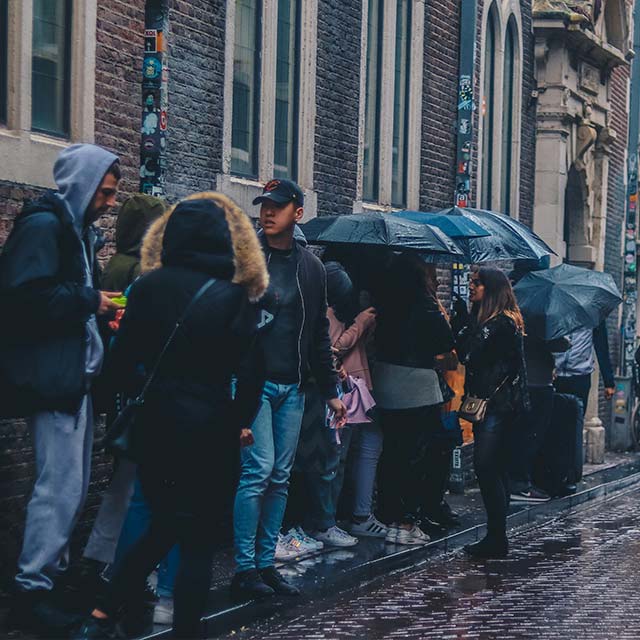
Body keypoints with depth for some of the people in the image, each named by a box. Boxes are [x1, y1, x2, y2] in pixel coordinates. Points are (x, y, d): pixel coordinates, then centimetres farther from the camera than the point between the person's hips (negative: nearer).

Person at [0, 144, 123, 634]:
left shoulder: (79, 229, 18)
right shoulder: (43, 225, -12)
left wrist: (101, 309, 4)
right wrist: (90, 300, -16)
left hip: (75, 375, 10)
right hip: (51, 375, -10)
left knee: (72, 484, 14)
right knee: (61, 486, -10)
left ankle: (55, 574, 23)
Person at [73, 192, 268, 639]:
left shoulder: (148, 287, -1)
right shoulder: (235, 296, -10)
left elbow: (124, 360, 3)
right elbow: (249, 372, -10)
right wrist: (241, 423, 4)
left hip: (155, 426, 4)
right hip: (209, 430, -4)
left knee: (163, 528, 20)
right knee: (199, 543, 6)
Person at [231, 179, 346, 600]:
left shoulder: (311, 268, 12)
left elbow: (319, 334, 18)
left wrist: (331, 391, 15)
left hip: (292, 387, 5)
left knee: (280, 478, 7)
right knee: (259, 470, -11)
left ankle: (266, 565, 14)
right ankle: (245, 569, -5)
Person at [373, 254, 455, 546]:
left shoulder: (385, 302, 4)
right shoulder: (425, 305, -13)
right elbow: (446, 343, -8)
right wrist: (443, 316, 8)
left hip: (385, 388, 6)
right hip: (417, 388, -6)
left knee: (391, 455, 12)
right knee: (416, 457, -1)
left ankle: (389, 517, 18)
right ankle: (405, 524, -2)